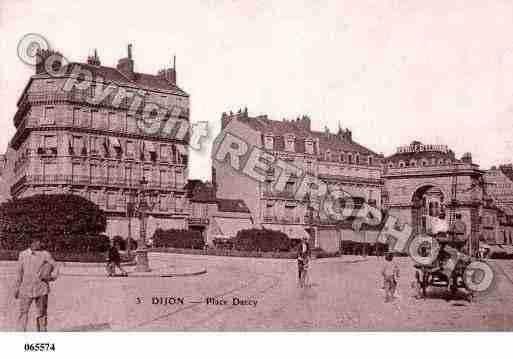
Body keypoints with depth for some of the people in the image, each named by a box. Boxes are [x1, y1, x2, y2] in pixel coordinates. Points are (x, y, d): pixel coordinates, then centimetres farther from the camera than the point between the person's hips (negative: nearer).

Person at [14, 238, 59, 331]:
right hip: (26, 289, 1)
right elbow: (19, 272, 13)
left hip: (41, 289, -1)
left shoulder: (45, 255, -1)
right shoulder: (23, 254, 5)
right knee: (23, 313, -3)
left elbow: (55, 268, 4)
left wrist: (51, 277, -15)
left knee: (42, 313, 5)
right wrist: (17, 288, 14)